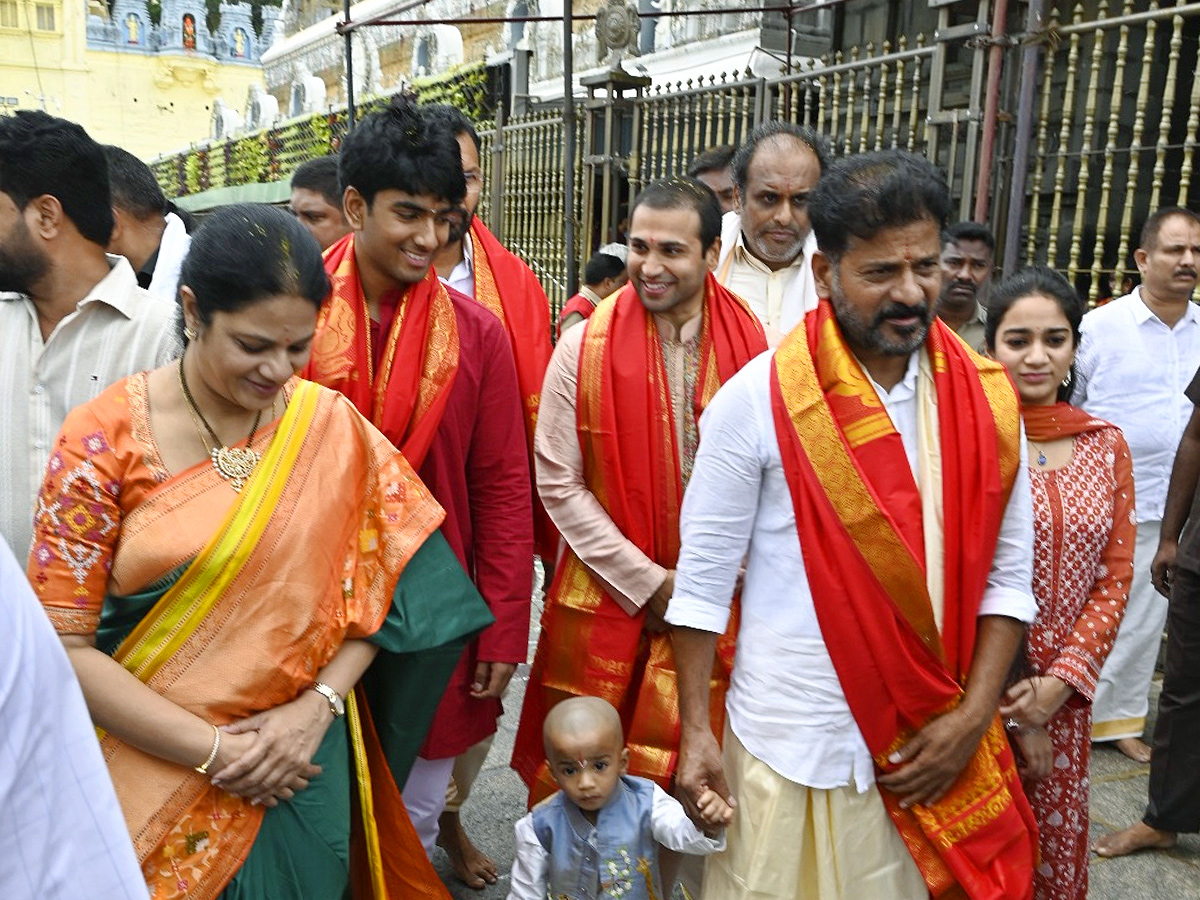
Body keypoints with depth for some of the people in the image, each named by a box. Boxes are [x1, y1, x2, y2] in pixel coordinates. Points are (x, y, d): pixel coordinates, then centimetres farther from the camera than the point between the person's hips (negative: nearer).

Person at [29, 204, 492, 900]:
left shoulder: (331, 424, -7)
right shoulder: (104, 438, -13)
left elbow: (380, 574, 0)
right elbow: (63, 644, -11)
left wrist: (318, 705, -12)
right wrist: (215, 750, -14)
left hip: (302, 769, 2)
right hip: (154, 771, -1)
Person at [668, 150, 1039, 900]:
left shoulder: (989, 403, -1)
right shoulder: (758, 400, -13)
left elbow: (1008, 578, 3)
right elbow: (704, 579, -9)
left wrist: (972, 718, -5)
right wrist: (695, 734, -7)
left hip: (935, 753, 3)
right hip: (790, 750, -3)